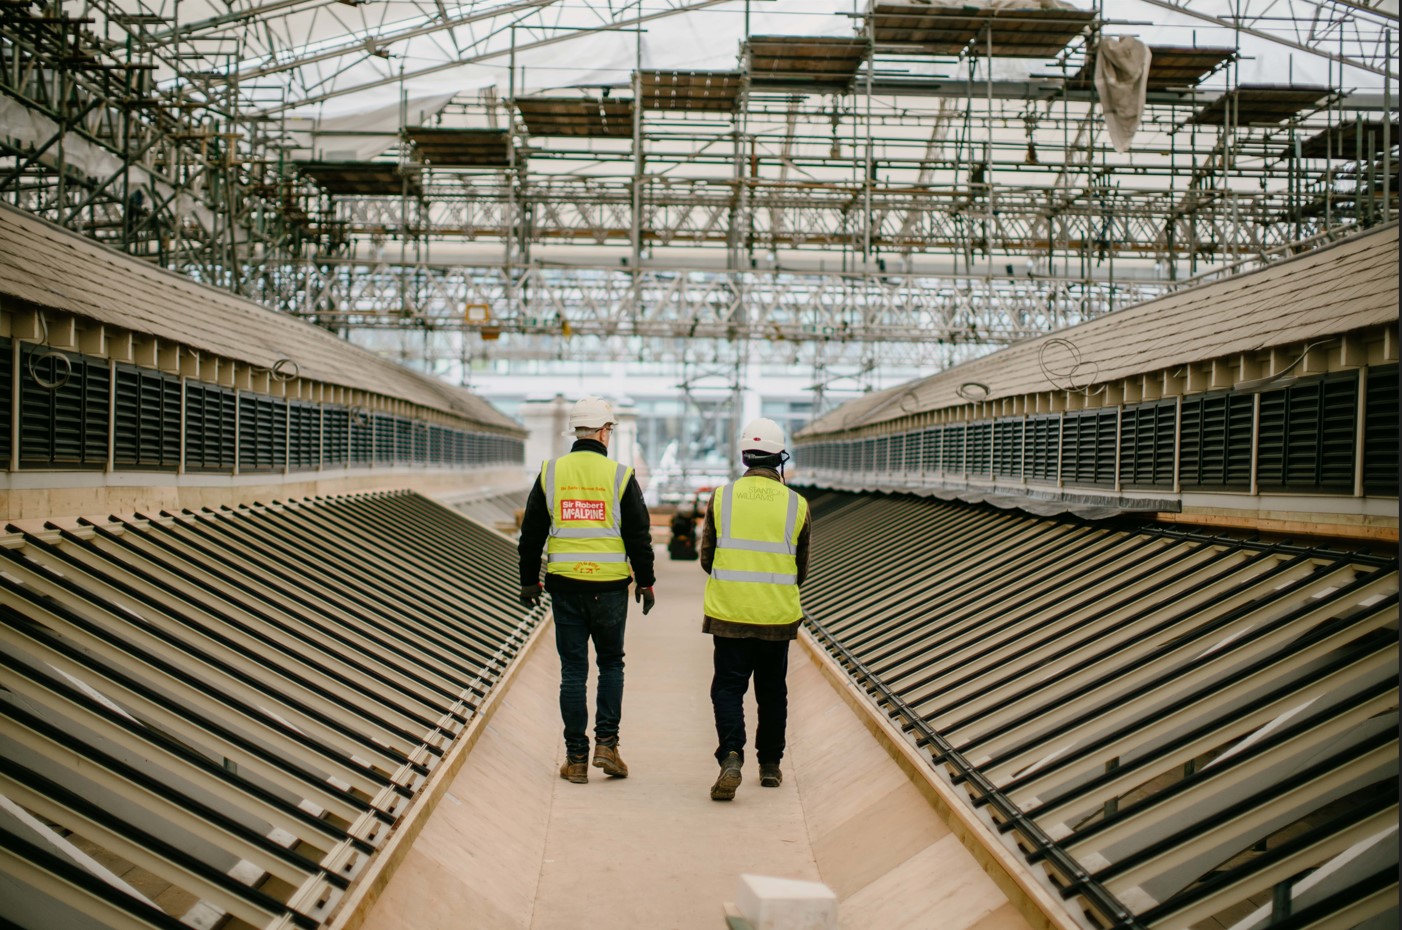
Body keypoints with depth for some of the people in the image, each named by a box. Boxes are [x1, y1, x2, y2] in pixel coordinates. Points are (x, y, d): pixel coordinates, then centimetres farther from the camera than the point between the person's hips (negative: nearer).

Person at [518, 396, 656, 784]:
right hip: (609, 587, -1)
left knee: (573, 670, 6)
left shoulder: (550, 473, 2)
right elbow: (639, 536, -2)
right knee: (611, 663, 15)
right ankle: (606, 743, 4)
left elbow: (531, 533, 6)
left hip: (564, 585, 1)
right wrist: (645, 581, 8)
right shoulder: (620, 475, -4)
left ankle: (576, 757, 8)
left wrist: (529, 581, 15)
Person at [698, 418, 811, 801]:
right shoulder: (797, 505, -2)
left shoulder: (722, 496, -4)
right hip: (778, 615, 1)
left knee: (728, 686, 5)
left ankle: (731, 756, -15)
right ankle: (770, 765, 24)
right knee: (772, 691, 15)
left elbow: (706, 559, 5)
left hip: (729, 612, -1)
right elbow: (801, 570, 8)